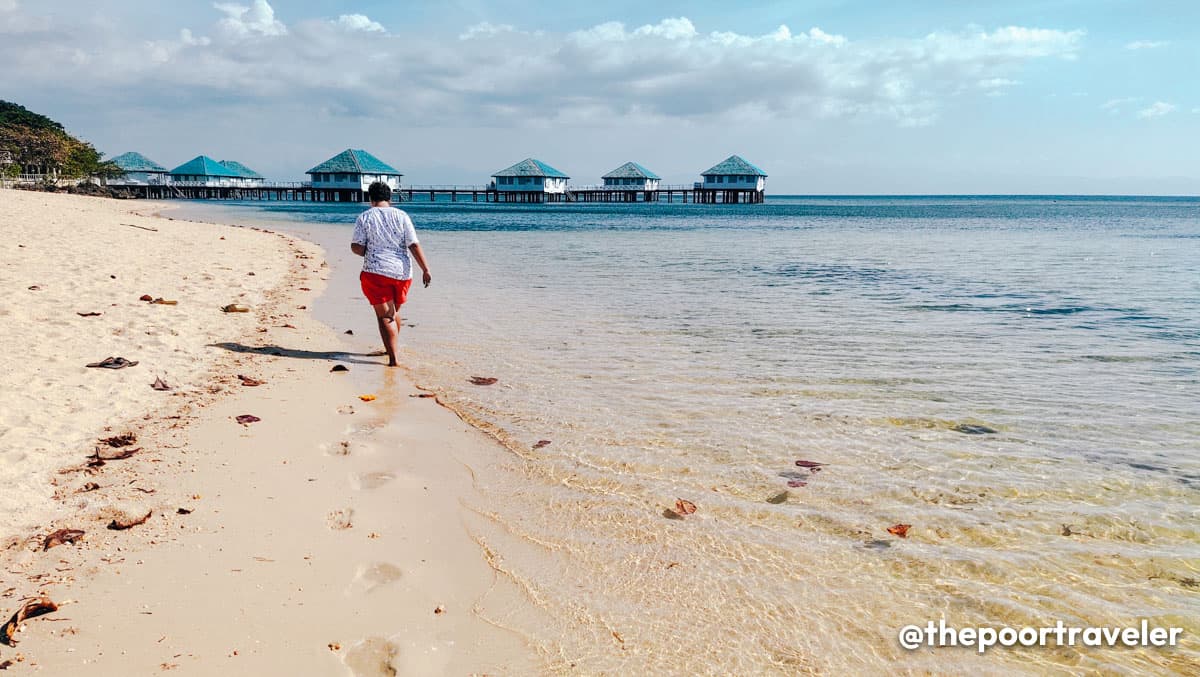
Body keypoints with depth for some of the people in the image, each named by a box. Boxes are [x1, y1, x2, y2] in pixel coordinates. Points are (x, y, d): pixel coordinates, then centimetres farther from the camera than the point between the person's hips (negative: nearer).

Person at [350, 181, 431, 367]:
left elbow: (356, 247, -6)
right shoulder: (401, 216, 3)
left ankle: (393, 359, -9)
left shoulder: (364, 217, -2)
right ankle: (391, 348, 40)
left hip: (376, 272, -3)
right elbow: (414, 245, -4)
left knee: (384, 316, -1)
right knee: (394, 312, 23)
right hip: (402, 272, 3)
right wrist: (425, 269, -4)